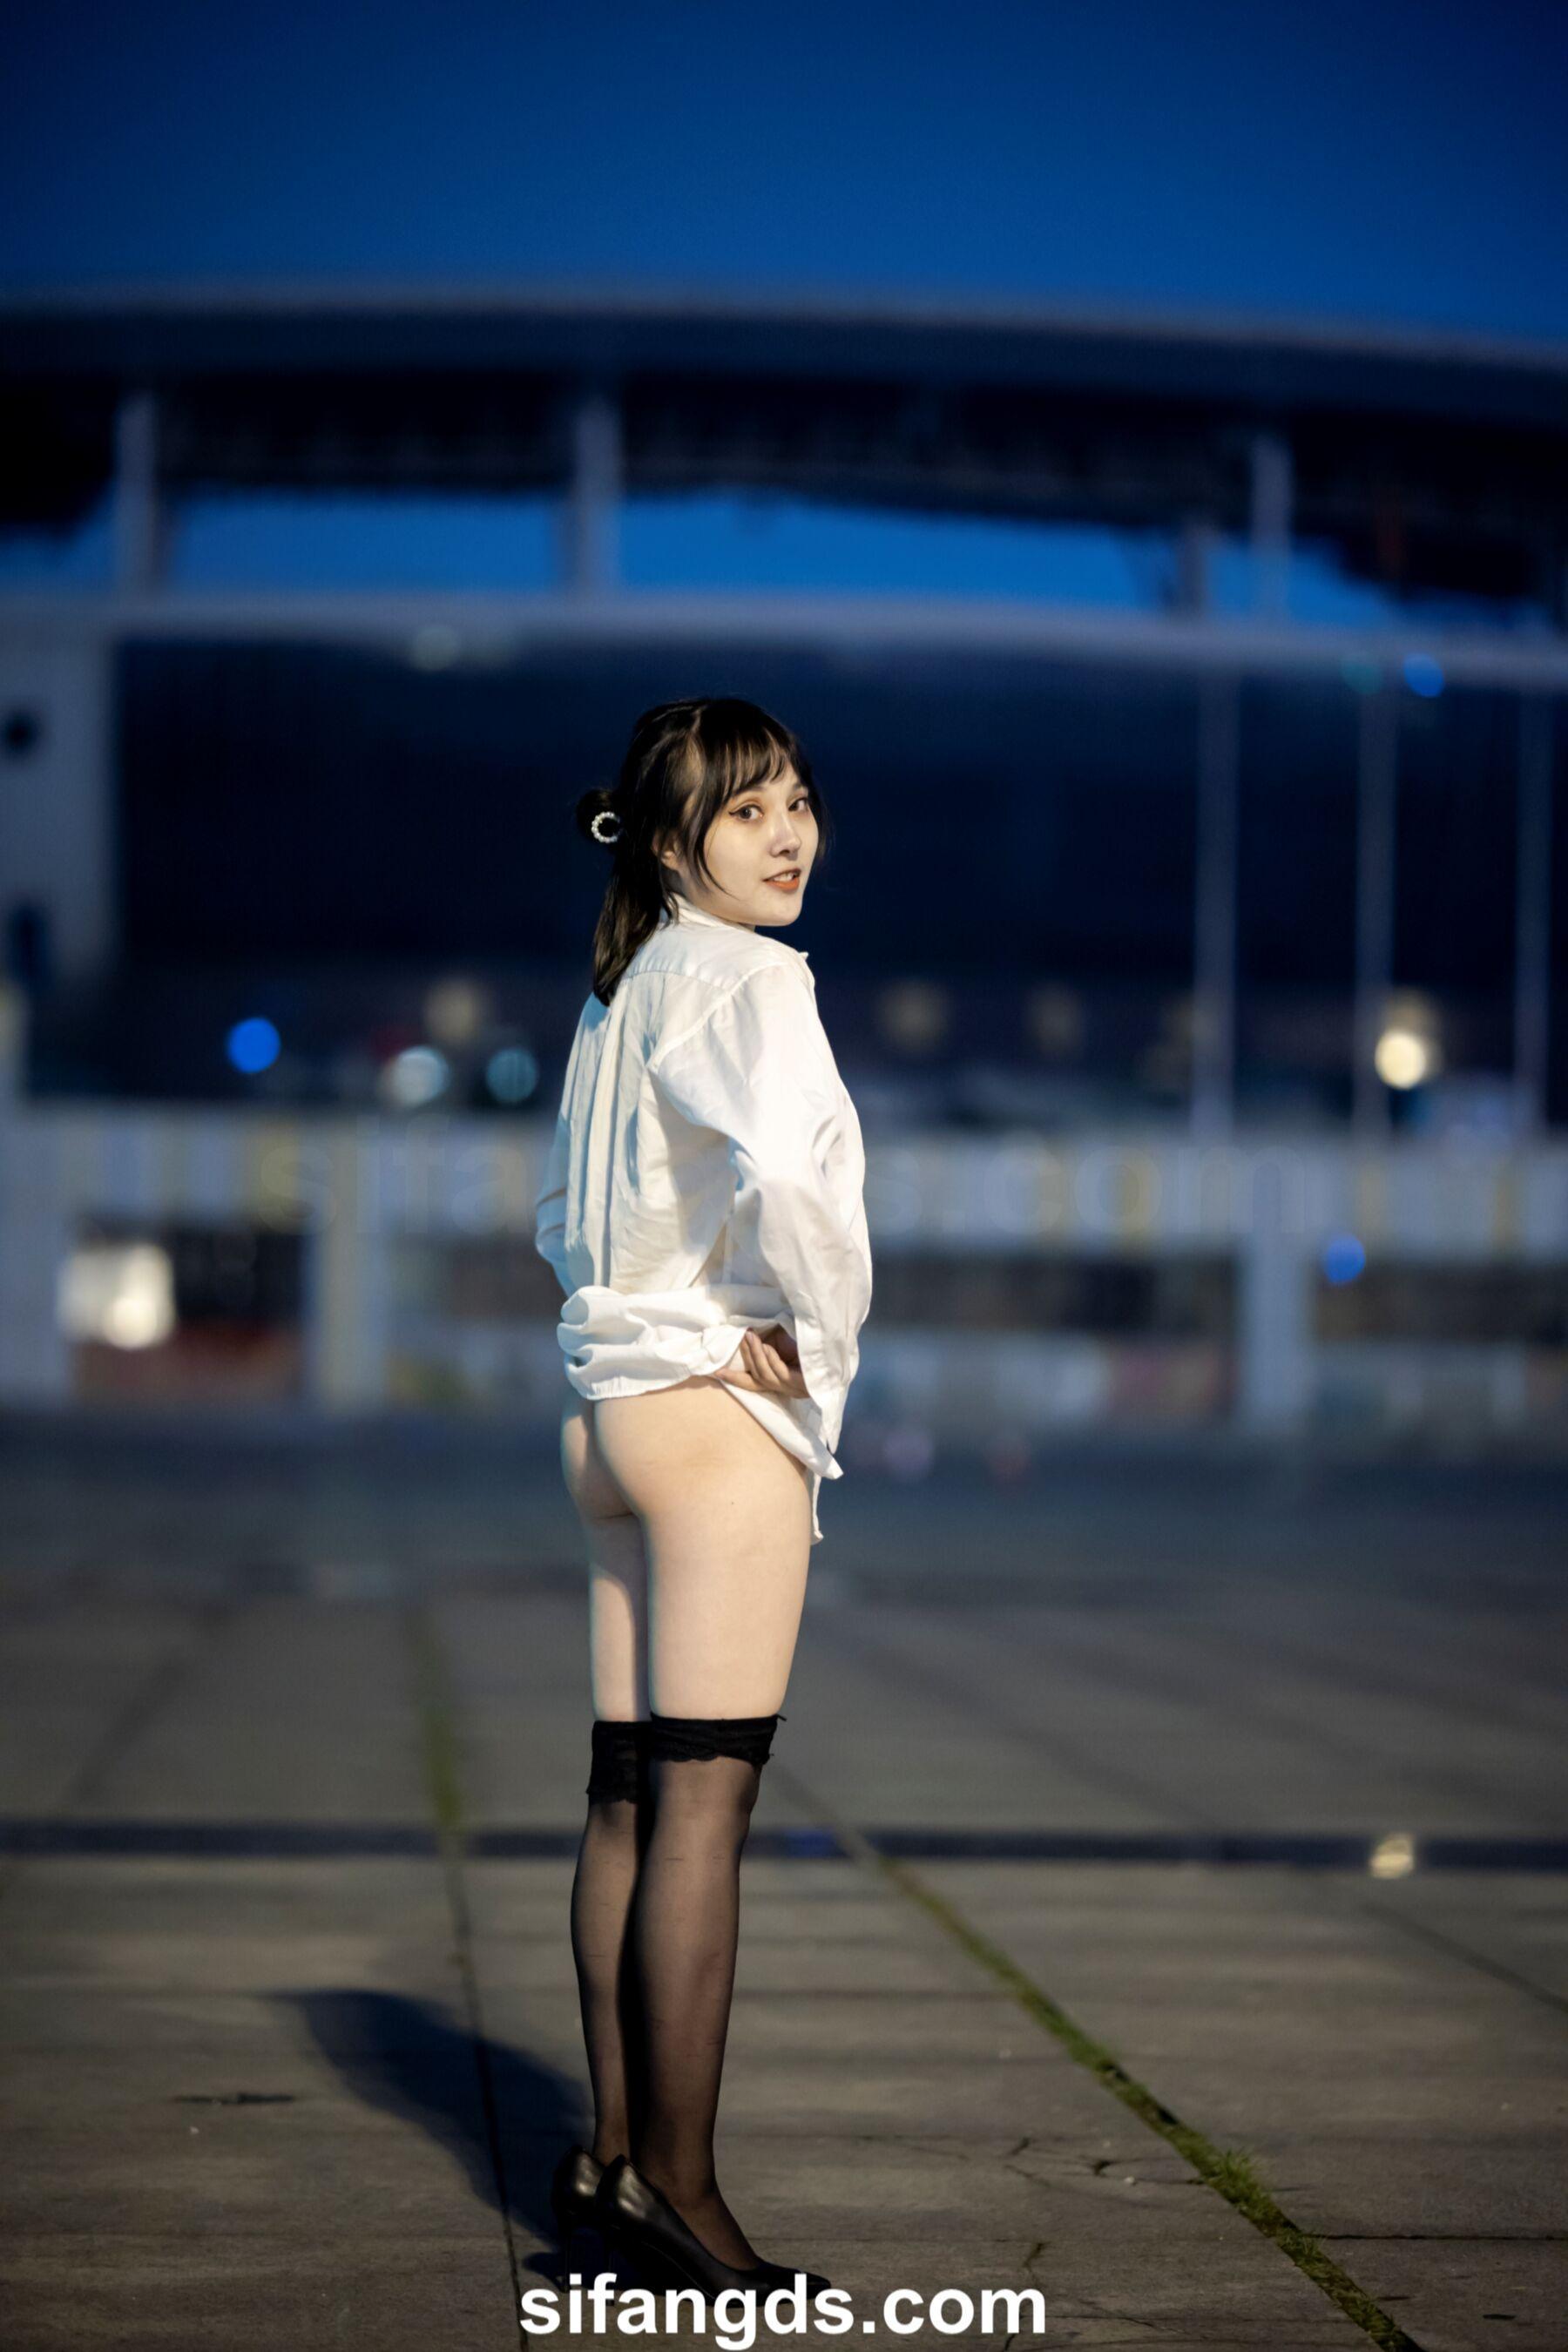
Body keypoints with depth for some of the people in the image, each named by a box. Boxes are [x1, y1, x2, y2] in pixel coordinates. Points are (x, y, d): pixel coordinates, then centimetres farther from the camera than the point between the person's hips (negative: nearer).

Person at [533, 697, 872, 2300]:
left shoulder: (621, 997, 18)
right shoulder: (747, 979, -10)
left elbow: (565, 1223, 25)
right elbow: (781, 1174, -29)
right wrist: (824, 1340, -14)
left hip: (613, 1405, 9)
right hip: (723, 1405, -9)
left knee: (629, 1797, 10)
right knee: (705, 1803, -8)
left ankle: (614, 2153, 14)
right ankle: (674, 2175, -6)